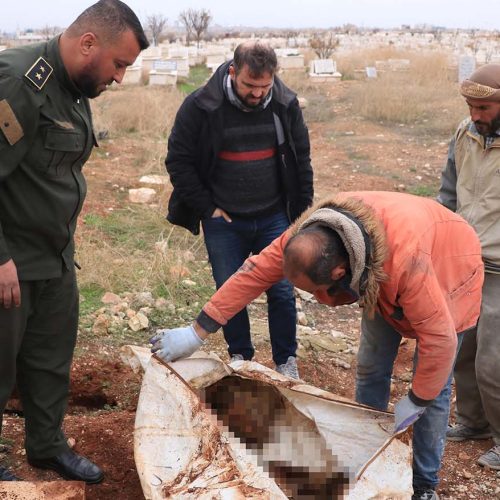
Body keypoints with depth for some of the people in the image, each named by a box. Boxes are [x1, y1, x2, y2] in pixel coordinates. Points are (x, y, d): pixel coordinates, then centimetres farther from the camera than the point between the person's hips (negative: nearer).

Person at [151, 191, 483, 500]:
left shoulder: (406, 258, -48)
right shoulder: (311, 235, -31)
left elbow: (439, 337, -39)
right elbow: (256, 272, -23)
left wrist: (416, 402, -24)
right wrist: (197, 333, -22)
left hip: (447, 276, -5)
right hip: (382, 287, 5)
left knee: (434, 389, 0)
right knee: (371, 370, 7)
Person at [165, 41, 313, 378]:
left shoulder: (286, 104, -6)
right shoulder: (200, 107, -14)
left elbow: (301, 157, 7)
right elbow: (178, 160, -6)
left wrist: (302, 206, 7)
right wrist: (207, 207, -6)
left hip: (274, 218, 1)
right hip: (224, 221, -1)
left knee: (282, 291, 3)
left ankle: (287, 363, 22)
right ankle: (240, 359, 29)